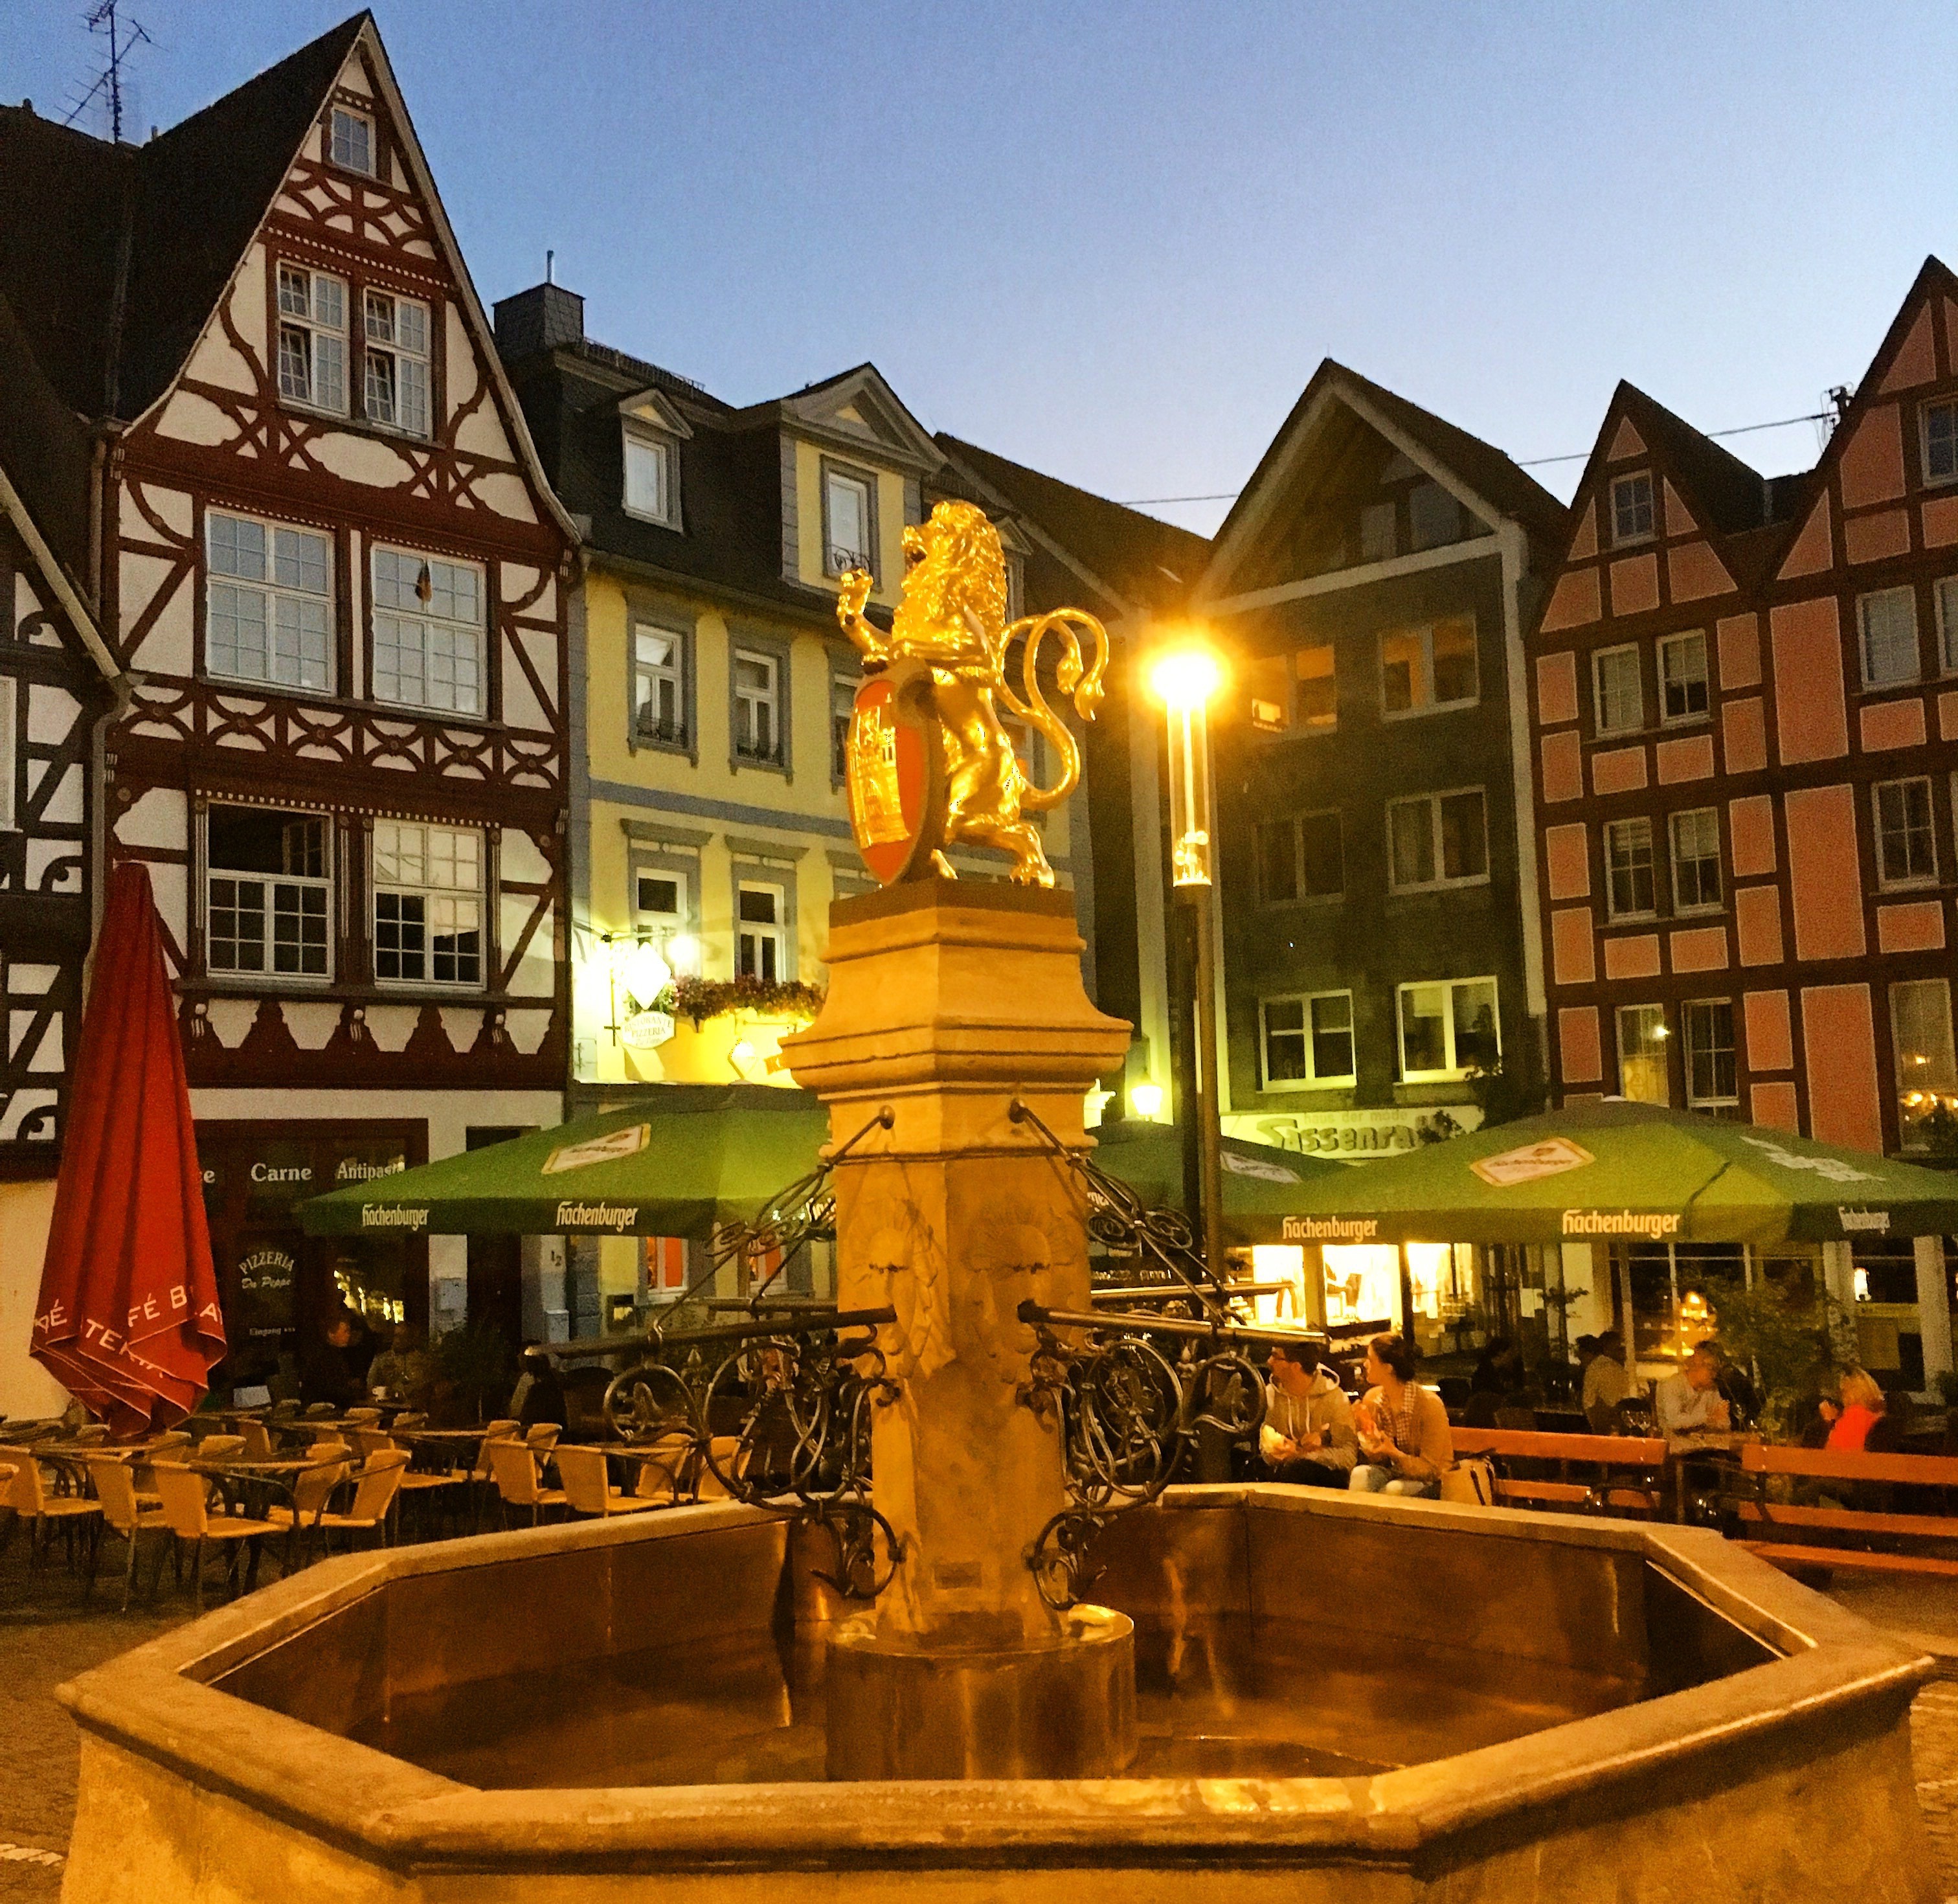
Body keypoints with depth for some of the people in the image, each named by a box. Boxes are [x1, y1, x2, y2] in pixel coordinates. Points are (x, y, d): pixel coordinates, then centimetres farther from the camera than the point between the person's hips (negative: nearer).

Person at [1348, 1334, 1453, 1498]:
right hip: (1393, 1471, 4)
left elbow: (1430, 1467, -14)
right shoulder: (1372, 1399, -4)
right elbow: (1377, 1459, 3)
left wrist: (1394, 1453, -30)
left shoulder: (1429, 1403, -19)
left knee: (1393, 1490, -34)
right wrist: (1366, 1433, -18)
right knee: (1360, 1474, -27)